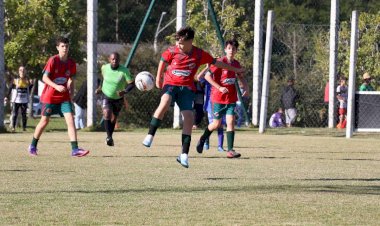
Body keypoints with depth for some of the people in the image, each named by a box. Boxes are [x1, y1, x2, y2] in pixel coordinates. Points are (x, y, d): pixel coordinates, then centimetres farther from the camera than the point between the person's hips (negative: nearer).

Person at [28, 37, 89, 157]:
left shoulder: (71, 63, 2)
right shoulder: (53, 60, -12)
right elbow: (44, 77, -15)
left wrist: (71, 91, 1)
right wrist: (56, 86, -28)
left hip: (64, 97, 4)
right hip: (49, 96, -4)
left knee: (70, 120, -11)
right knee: (44, 121, 5)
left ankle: (75, 149, -16)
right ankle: (33, 146, 25)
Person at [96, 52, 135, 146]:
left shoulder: (124, 71, -22)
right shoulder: (104, 68, -12)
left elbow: (132, 84, -20)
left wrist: (125, 91, -36)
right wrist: (100, 87, 13)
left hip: (118, 99, 0)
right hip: (106, 96, 0)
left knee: (113, 119, 12)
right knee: (107, 114, -24)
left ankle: (110, 137, 34)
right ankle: (109, 137, -23)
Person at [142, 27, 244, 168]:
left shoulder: (199, 54, -4)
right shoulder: (172, 51, -6)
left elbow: (216, 63, 9)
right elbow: (163, 61, 14)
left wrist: (235, 70, 19)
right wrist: (158, 78, 21)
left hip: (187, 87, 1)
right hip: (170, 83, -1)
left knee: (189, 118, -12)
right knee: (165, 103, -34)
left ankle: (184, 155, -6)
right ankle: (150, 136, -30)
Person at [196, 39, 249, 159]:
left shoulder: (236, 64, 5)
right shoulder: (220, 62, -13)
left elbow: (240, 76, 24)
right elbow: (207, 76, -18)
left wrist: (245, 85, 5)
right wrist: (219, 87, -22)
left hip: (231, 98, 4)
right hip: (219, 98, -4)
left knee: (231, 122, -8)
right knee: (217, 124, 6)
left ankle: (230, 150, -10)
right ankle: (202, 140, 33)